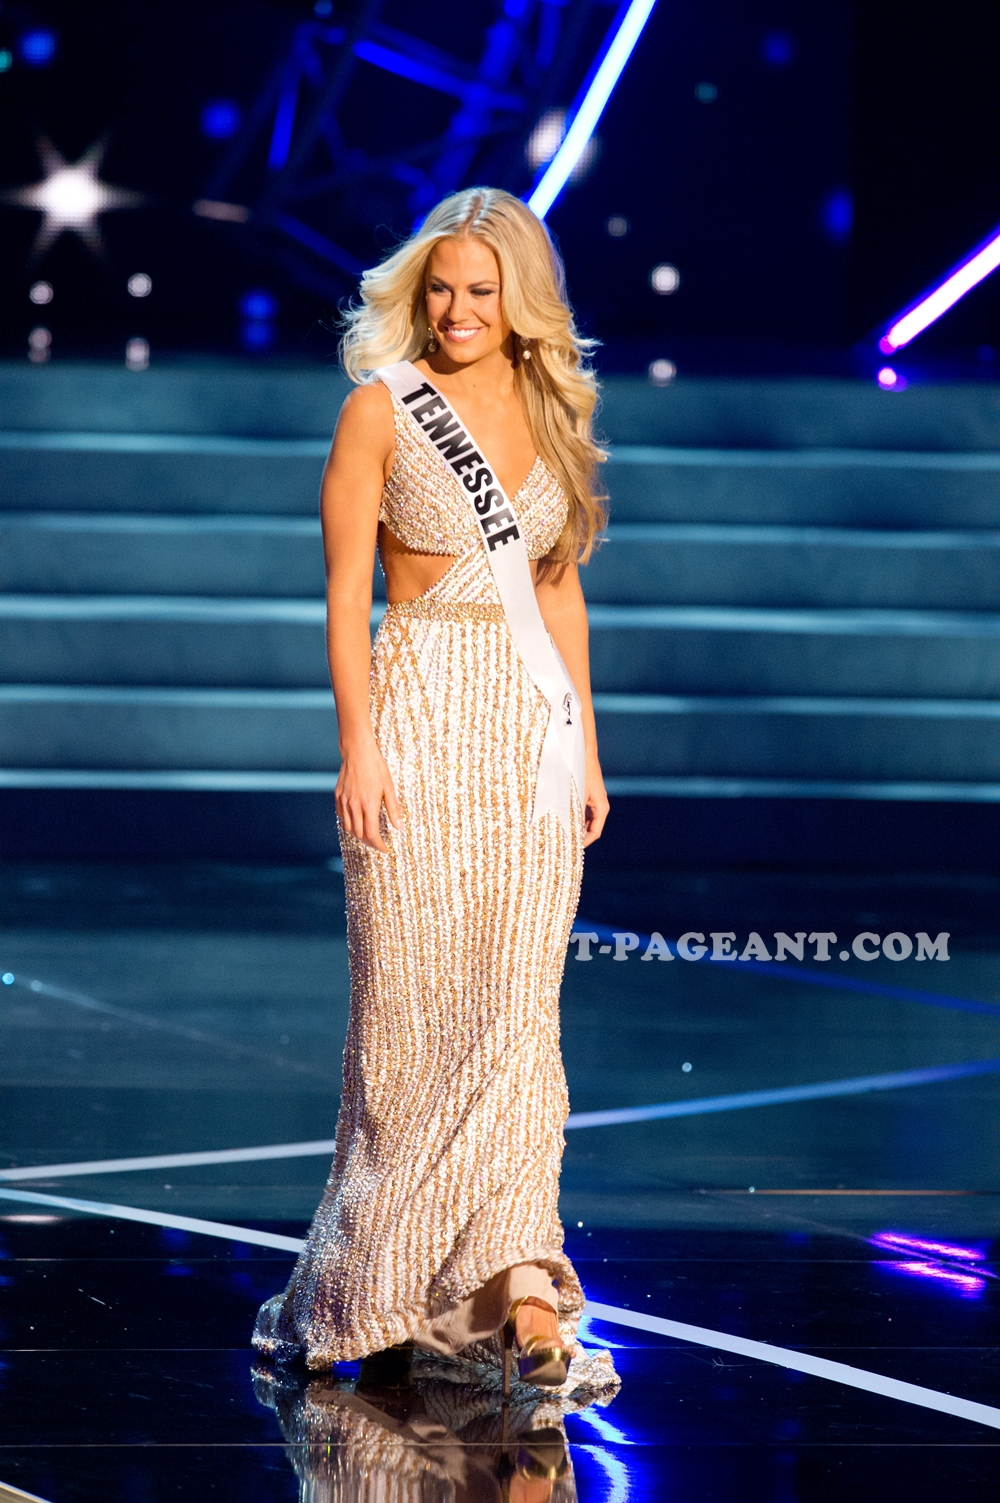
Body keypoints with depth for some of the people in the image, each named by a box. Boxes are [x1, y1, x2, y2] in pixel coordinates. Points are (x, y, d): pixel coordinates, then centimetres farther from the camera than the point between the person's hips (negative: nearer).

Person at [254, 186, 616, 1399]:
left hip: (535, 723, 4)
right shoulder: (384, 406, -2)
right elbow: (346, 591, -6)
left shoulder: (548, 410, 11)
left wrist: (586, 742, 11)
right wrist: (358, 745, -13)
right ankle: (380, 1283, 12)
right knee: (414, 1003, -1)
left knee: (520, 1004, 1)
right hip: (426, 717, -4)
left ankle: (514, 1281, 0)